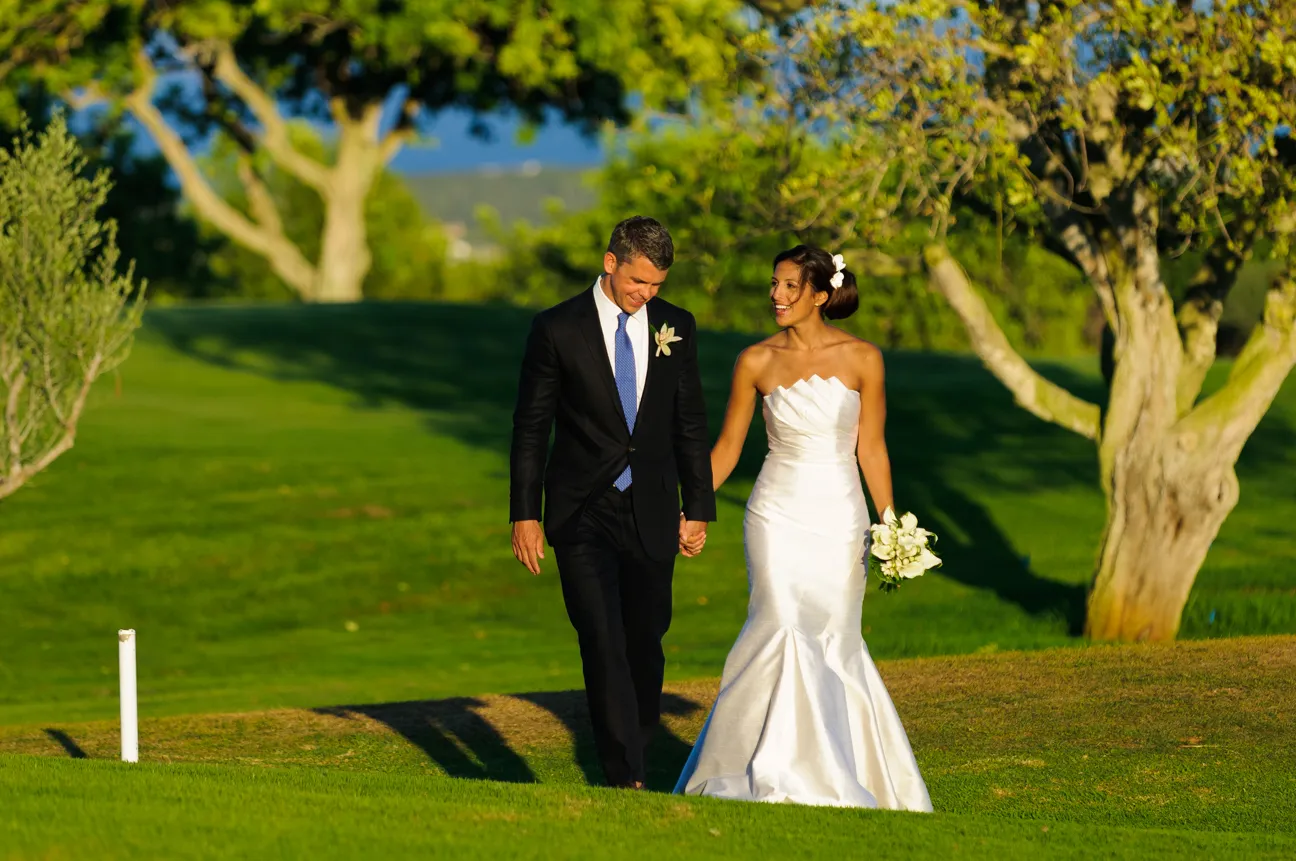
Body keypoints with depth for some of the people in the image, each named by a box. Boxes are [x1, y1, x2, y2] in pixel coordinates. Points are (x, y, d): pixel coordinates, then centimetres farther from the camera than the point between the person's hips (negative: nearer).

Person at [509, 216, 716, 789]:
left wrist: (699, 509, 10)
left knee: (645, 644, 7)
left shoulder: (676, 328, 5)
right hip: (582, 514, -3)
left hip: (652, 514, 3)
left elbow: (690, 425, 12)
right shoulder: (558, 329, -4)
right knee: (602, 640, -13)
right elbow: (530, 429, -1)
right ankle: (625, 777, -17)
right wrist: (525, 515, -4)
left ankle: (633, 758, 22)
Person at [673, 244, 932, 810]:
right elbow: (727, 447, 7)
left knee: (833, 642, 3)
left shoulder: (862, 359, -2)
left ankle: (840, 774, 16)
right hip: (778, 512, 0)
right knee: (783, 628, -16)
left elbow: (871, 449, 3)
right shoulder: (756, 362, 0)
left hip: (839, 518, 1)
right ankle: (777, 770, -13)